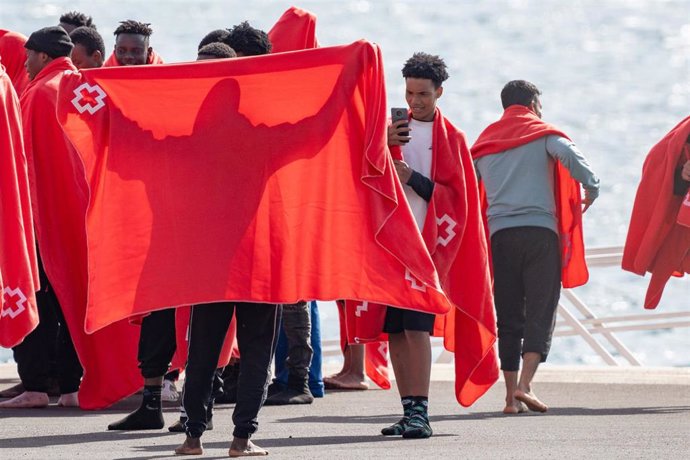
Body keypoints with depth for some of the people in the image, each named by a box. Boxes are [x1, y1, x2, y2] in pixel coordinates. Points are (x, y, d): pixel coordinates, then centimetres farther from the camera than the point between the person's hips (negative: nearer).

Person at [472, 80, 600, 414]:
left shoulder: (485, 142, 18)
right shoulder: (543, 135, 6)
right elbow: (570, 156, -13)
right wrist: (591, 188, 0)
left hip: (500, 233, 3)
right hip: (540, 230, -3)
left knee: (508, 315, 6)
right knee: (540, 311, -3)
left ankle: (511, 394, 1)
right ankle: (524, 385, -19)